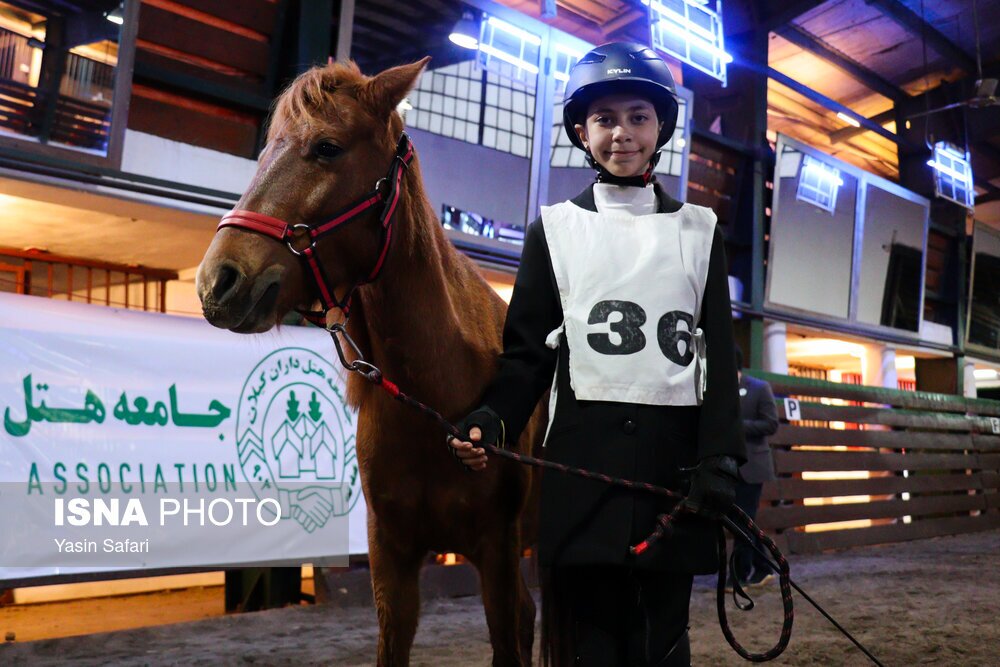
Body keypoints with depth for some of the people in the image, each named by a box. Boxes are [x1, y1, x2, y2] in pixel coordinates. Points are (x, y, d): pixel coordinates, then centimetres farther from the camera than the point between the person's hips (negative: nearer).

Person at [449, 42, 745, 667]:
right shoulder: (554, 229, 8)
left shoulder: (699, 232, 11)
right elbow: (528, 349, 4)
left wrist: (719, 458, -7)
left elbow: (720, 356, 6)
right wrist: (492, 419, -14)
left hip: (675, 455, 1)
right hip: (582, 455, -1)